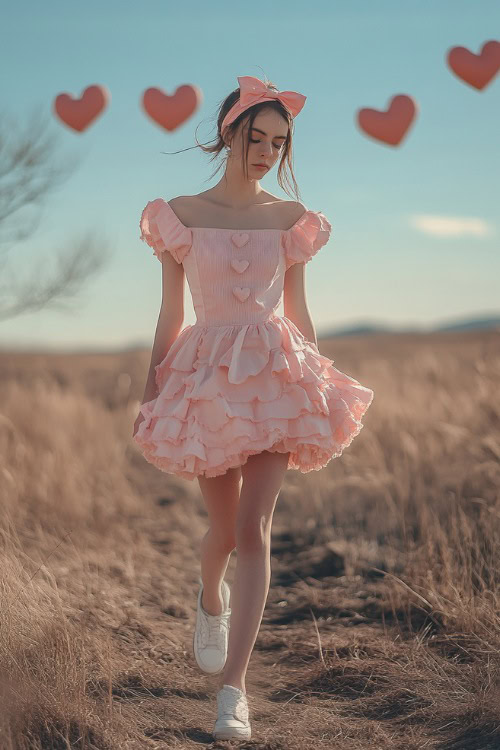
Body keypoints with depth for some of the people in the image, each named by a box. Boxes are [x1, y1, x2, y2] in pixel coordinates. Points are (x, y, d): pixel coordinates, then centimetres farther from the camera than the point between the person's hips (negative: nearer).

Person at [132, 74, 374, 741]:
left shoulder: (291, 218, 6)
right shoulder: (180, 215, 3)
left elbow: (299, 311, 12)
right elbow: (170, 316, 6)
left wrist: (323, 387, 12)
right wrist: (149, 396, 4)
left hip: (275, 375, 0)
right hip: (206, 378, 0)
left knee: (254, 530, -10)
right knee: (225, 529, 10)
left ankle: (233, 689, -8)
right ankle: (212, 599, 47)